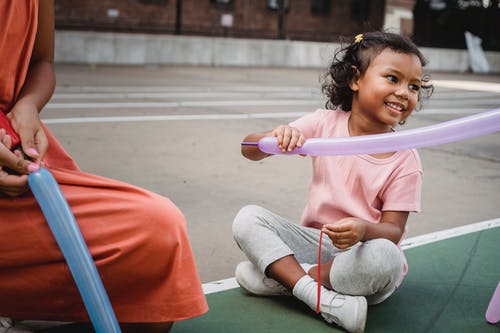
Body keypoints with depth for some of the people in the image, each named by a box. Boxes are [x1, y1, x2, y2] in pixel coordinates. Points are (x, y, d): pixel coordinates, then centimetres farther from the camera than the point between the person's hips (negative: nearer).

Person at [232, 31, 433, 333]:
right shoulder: (326, 123, -5)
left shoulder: (405, 161, -10)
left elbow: (393, 229, -10)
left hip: (362, 249, -2)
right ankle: (326, 300, -27)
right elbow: (250, 150, -6)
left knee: (385, 256, -36)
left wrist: (364, 230, -34)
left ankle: (282, 277, -18)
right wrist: (276, 138, -31)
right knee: (248, 218, -17)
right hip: (315, 239, 3)